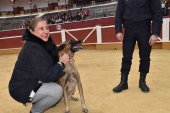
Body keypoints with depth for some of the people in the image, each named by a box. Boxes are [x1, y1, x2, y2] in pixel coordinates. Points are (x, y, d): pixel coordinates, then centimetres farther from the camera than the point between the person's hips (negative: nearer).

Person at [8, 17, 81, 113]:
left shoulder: (44, 43, 0)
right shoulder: (32, 49, -28)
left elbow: (52, 63, 6)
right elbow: (46, 76, -31)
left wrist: (61, 61, -12)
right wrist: (61, 63, -20)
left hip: (34, 83, 9)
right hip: (22, 90, -9)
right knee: (57, 90, -24)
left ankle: (38, 102, 19)